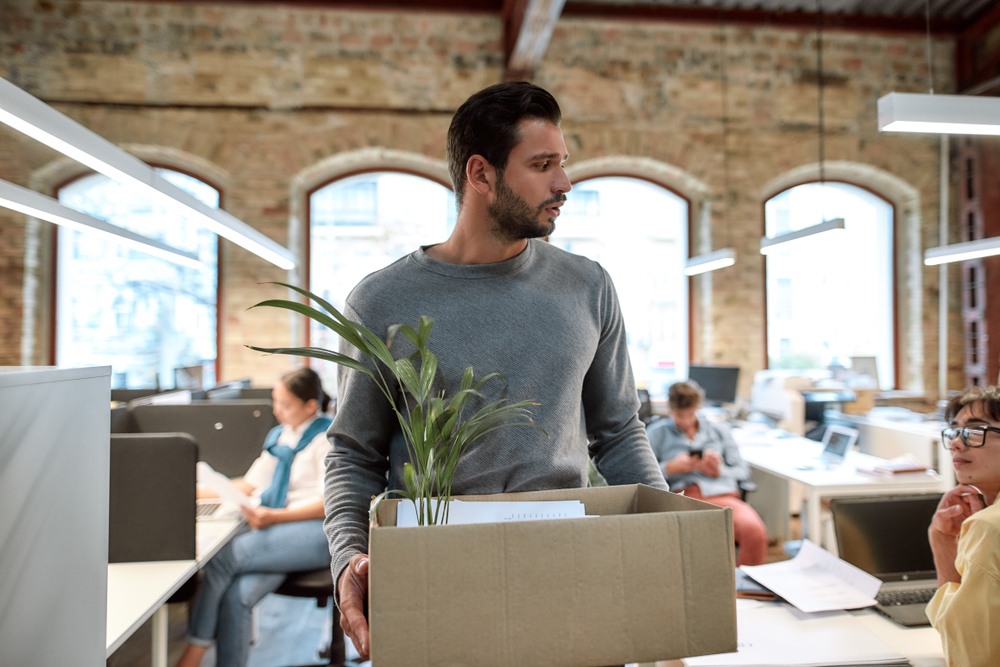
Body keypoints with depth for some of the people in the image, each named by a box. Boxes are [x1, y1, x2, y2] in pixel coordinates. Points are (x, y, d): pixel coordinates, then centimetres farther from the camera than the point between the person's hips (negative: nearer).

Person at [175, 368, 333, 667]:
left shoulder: (328, 438, -4)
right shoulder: (279, 436, 20)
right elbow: (252, 484, 24)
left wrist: (274, 516, -19)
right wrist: (205, 492, 12)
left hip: (316, 532, -7)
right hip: (279, 530, 7)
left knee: (225, 555, -22)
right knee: (236, 595, -21)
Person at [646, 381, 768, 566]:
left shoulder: (719, 429, 27)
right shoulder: (656, 432, 20)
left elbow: (742, 470, 22)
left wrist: (720, 471, 2)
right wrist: (671, 468, -3)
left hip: (722, 496, 2)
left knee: (753, 529, -32)